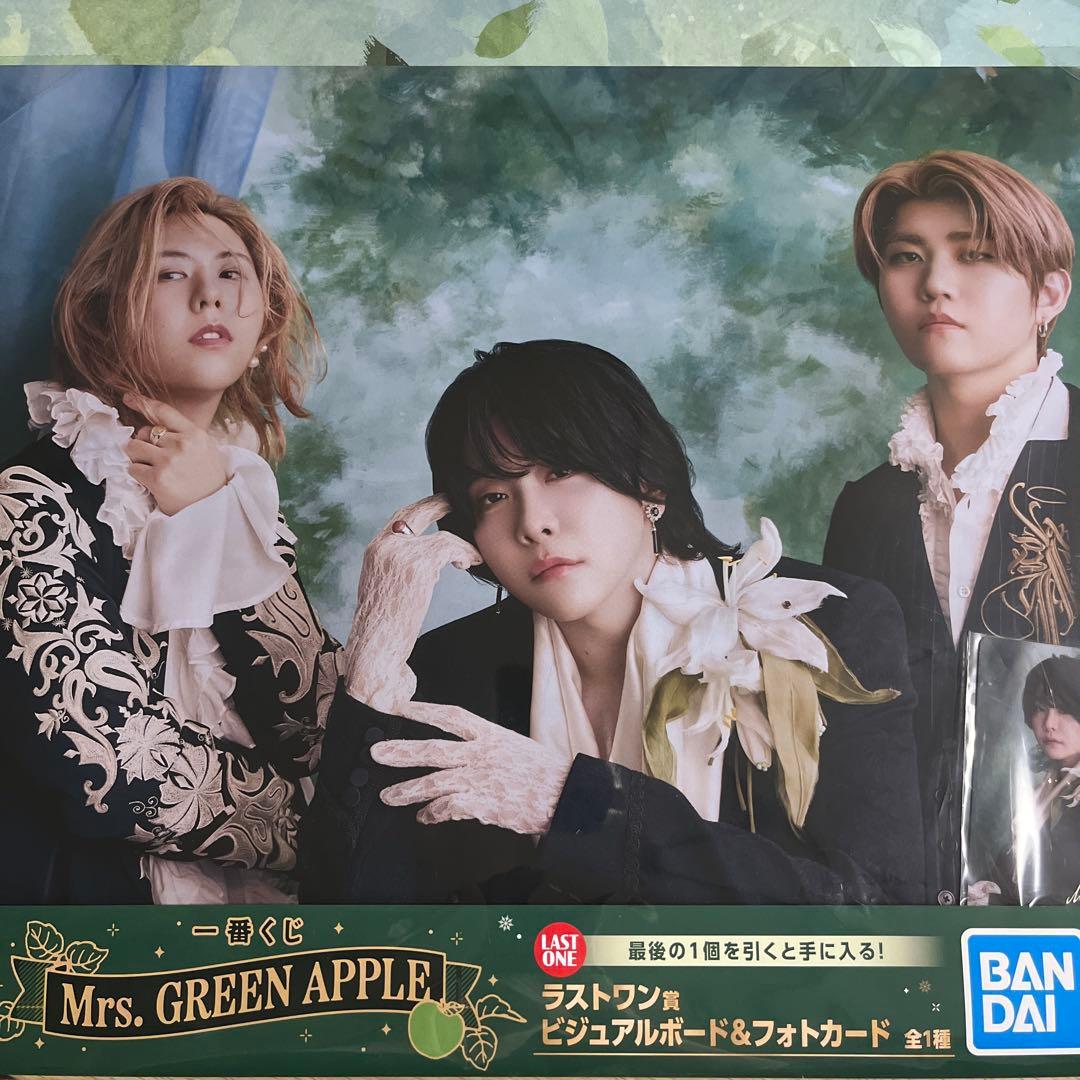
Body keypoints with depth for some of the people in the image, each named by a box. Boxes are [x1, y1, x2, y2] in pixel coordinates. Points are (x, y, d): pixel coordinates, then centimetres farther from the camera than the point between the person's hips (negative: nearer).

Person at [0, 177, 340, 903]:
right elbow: (116, 774, -16)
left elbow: (314, 731, -3)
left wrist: (221, 523, -9)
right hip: (94, 892, -4)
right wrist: (321, 827, -4)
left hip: (255, 901, 4)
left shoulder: (247, 498, 8)